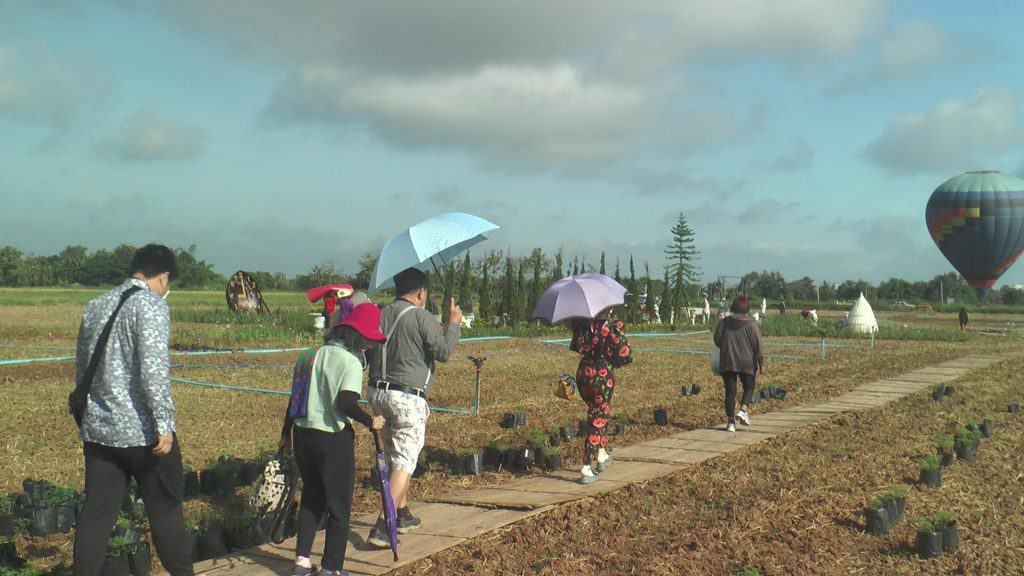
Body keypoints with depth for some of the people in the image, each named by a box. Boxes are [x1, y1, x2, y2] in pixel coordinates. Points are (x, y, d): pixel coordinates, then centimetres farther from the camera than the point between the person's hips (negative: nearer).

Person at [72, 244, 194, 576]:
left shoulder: (95, 307, 13)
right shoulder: (151, 304, -11)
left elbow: (81, 367, 20)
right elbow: (154, 368, -21)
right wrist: (164, 425, -20)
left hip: (97, 430, 6)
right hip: (141, 430, -6)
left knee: (95, 515, 9)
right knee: (165, 511, 8)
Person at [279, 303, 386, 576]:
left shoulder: (312, 355, 9)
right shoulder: (350, 361, -13)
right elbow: (345, 403, -25)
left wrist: (286, 433, 21)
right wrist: (371, 421, -11)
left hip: (303, 434, 7)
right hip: (333, 439, -7)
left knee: (311, 498, 20)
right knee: (339, 505, 6)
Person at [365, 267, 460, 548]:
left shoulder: (380, 315, 10)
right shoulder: (422, 317, -10)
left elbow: (367, 354, 13)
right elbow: (444, 351, -9)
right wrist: (453, 323, 4)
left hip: (377, 393, 7)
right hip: (408, 398, -7)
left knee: (395, 456, 22)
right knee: (405, 462, -4)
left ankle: (402, 515, 33)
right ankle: (382, 527, -11)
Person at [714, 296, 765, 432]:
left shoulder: (724, 323, 2)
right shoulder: (751, 324, -5)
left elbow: (717, 340, 5)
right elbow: (757, 345, -6)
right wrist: (761, 363, 0)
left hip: (727, 362, 2)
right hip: (746, 363, -2)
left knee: (730, 391, 5)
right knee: (749, 387, 18)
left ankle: (731, 421, 3)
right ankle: (744, 409, -6)